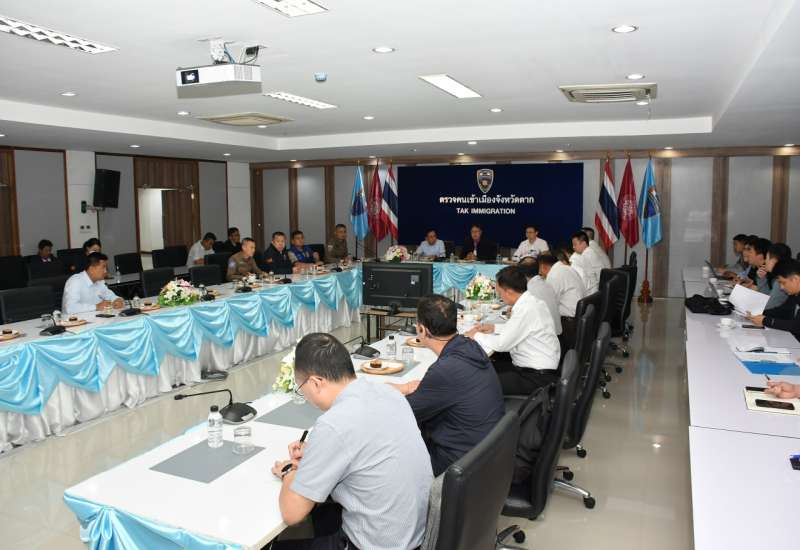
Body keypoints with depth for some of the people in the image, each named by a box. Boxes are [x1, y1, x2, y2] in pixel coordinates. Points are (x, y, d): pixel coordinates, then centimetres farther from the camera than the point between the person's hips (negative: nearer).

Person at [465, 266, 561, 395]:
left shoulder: (526, 309, -24)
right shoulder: (530, 301, 4)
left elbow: (503, 344, -19)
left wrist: (476, 336, -5)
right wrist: (494, 328, 14)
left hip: (537, 377, -9)